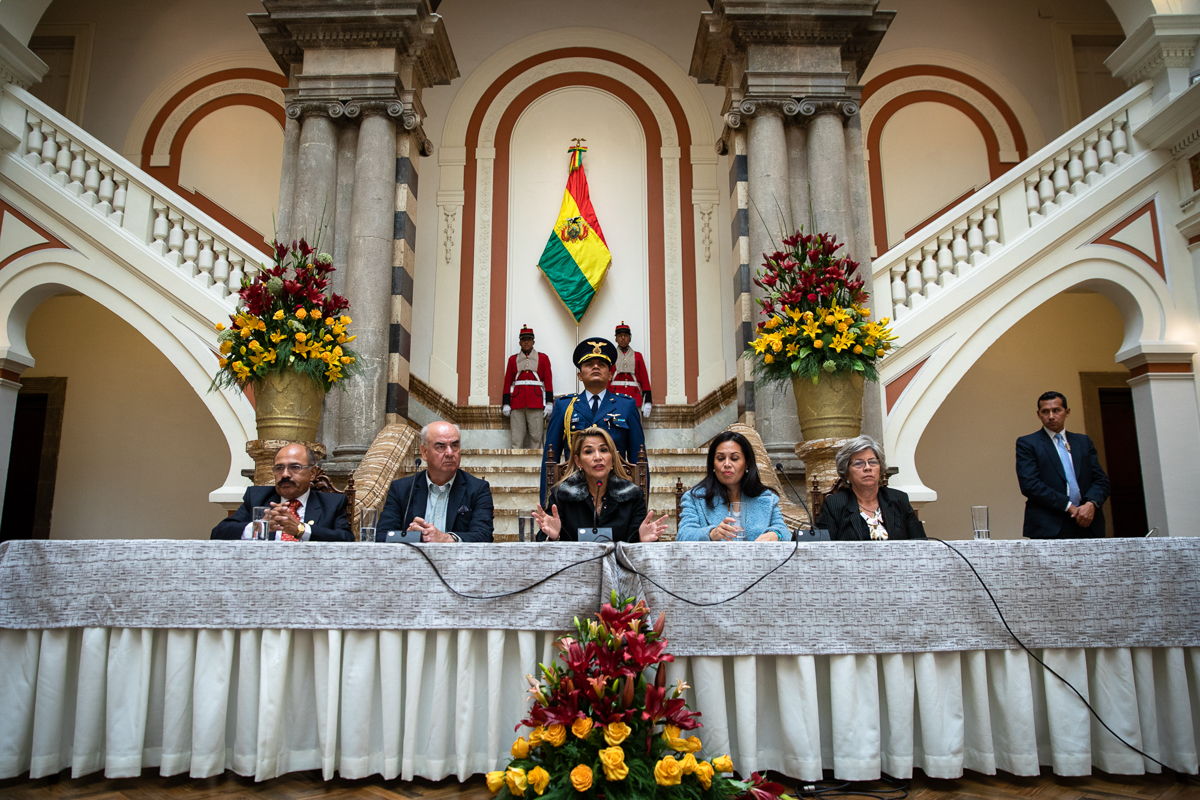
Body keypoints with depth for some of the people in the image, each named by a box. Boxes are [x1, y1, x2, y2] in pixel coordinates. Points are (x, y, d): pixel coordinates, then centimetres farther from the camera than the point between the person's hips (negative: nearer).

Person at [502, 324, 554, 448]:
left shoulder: (543, 358, 12)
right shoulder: (513, 359, 15)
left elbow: (548, 381, 6)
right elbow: (507, 383, 13)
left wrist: (549, 403, -2)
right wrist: (506, 404, 4)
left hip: (536, 403, -1)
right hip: (517, 403, 1)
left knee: (536, 437, -3)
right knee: (517, 438, -2)